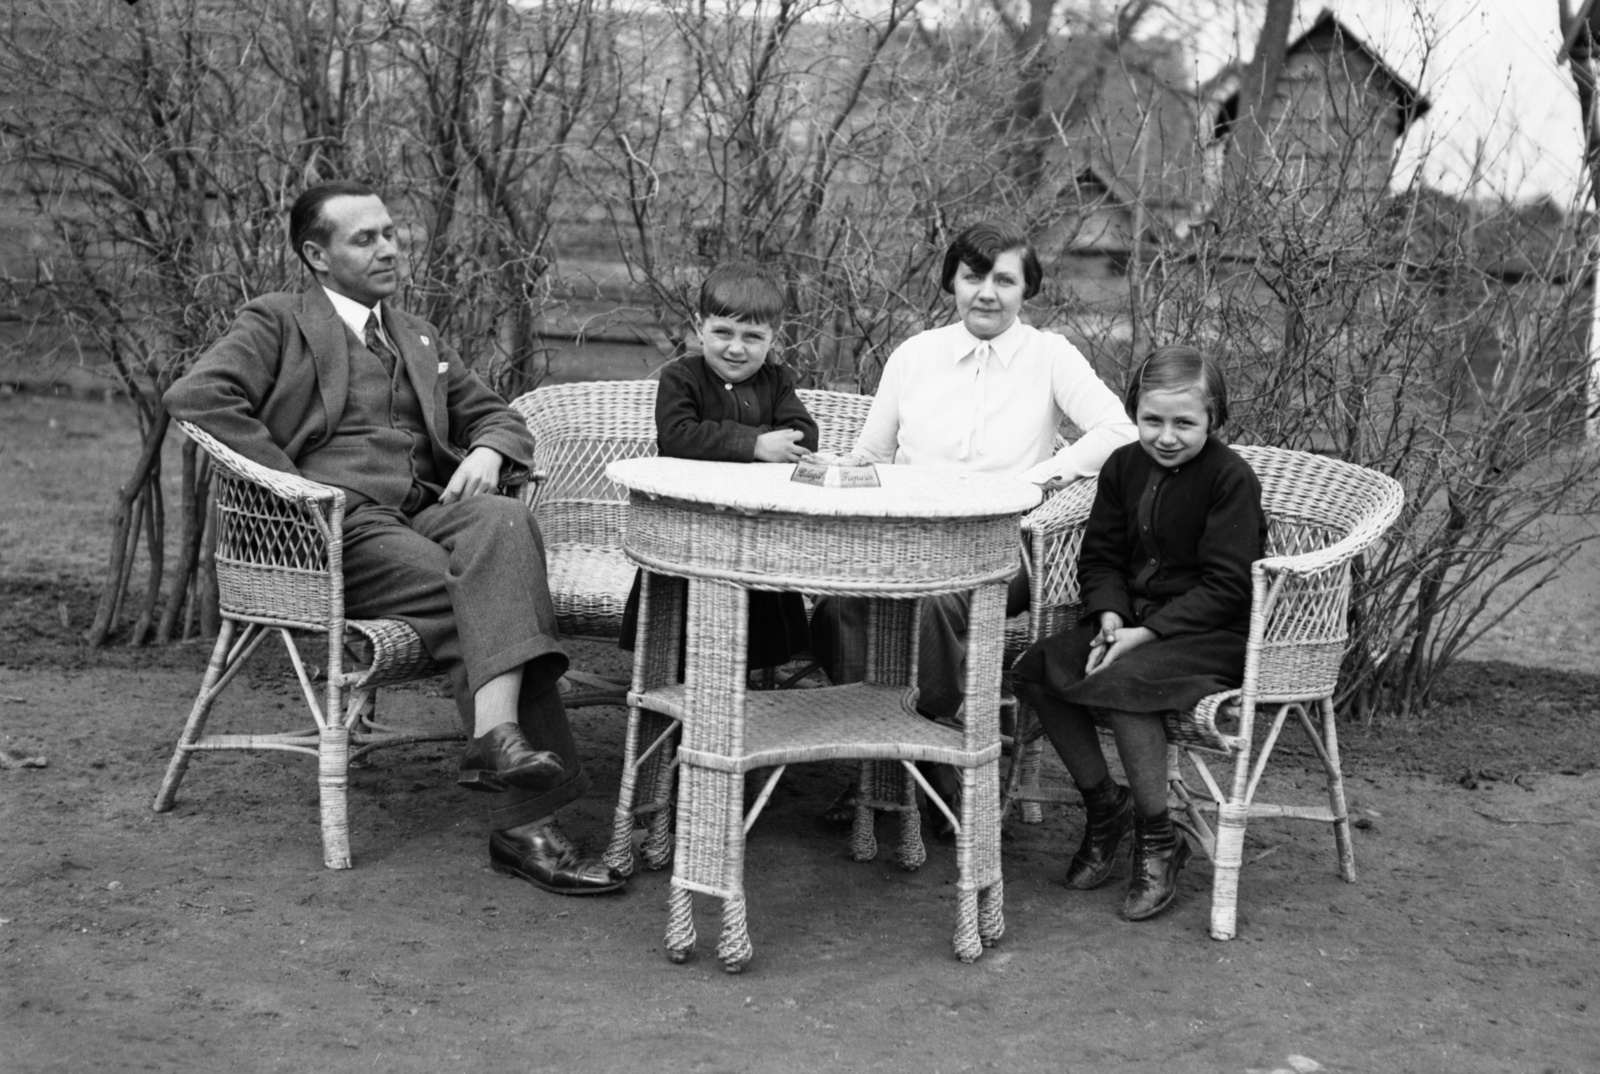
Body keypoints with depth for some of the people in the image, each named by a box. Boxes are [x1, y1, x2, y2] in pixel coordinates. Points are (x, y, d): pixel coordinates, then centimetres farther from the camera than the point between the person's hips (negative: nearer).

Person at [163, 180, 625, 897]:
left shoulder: (418, 339, 30)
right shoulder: (277, 322, 11)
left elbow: (495, 414, 31)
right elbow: (195, 395, -5)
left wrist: (487, 451, 5)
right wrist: (294, 483, -11)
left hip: (424, 511, 5)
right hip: (332, 525, -4)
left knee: (505, 522, -31)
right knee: (470, 594, -30)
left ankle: (498, 736, -45)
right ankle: (524, 815, -35)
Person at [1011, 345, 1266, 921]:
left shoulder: (1231, 477, -12)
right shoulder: (1124, 467, 7)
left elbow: (1224, 586, -16)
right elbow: (1100, 556, 11)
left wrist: (1147, 632, -22)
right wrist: (1110, 616, -10)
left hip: (1215, 633, -7)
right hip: (1134, 618, 7)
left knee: (1120, 683, -33)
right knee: (1036, 672, -15)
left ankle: (1158, 841, -15)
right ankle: (1104, 803, 3)